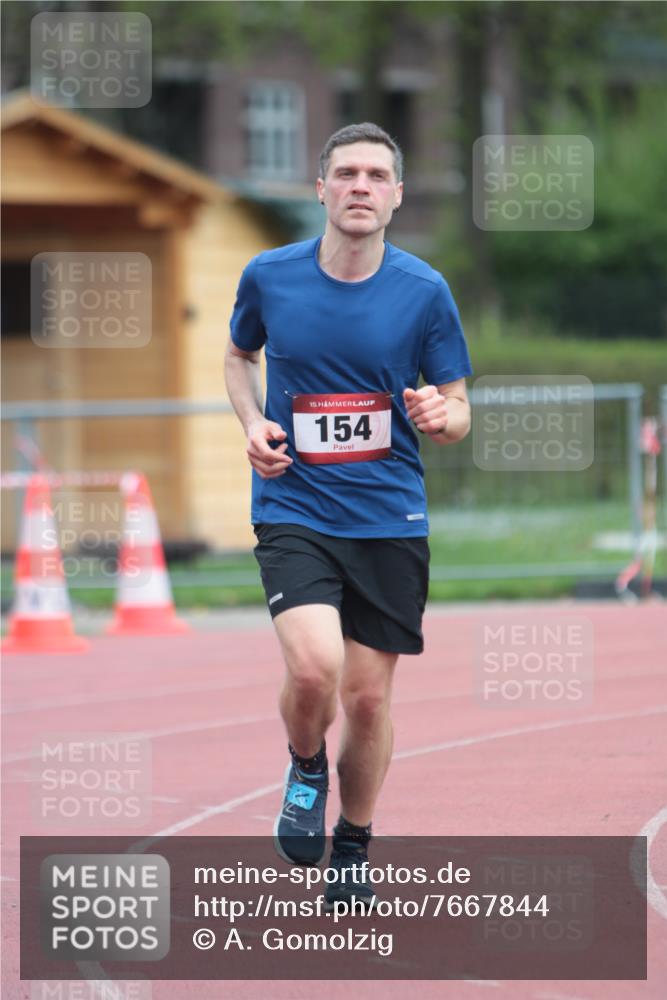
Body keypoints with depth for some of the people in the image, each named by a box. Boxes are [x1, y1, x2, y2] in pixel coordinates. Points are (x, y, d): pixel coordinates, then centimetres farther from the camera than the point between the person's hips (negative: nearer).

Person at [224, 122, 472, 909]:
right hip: (294, 510, -1)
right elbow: (240, 355, 19)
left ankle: (353, 847, 28)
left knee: (369, 696, 5)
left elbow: (457, 412, 4)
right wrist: (252, 423, 0)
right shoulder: (269, 277, -2)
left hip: (389, 516, 1)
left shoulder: (424, 291, -3)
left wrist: (440, 416, -20)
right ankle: (305, 768, 11)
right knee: (314, 666, -23)